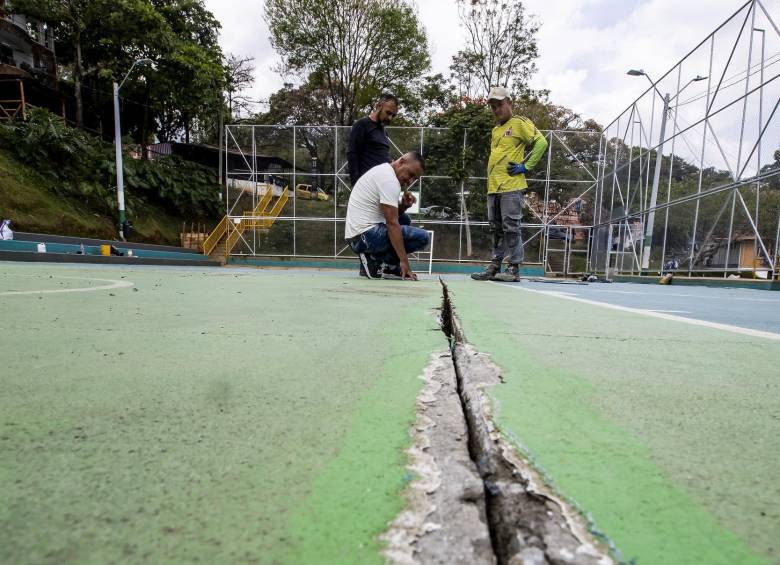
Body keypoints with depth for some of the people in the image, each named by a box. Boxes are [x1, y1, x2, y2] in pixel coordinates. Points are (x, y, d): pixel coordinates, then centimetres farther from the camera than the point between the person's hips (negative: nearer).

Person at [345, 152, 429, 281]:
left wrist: (403, 205, 1)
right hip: (366, 235, -10)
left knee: (404, 220, 28)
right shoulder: (389, 180, -13)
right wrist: (404, 261, -20)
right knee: (422, 237, -12)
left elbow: (391, 215, 22)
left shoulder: (383, 172, 19)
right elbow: (392, 223, -20)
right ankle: (376, 263, -7)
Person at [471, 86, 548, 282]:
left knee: (511, 228, -7)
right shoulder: (495, 130, 22)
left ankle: (514, 268, -2)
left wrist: (526, 166, -11)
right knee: (496, 229, 10)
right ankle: (494, 267, 16)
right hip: (493, 188, 8)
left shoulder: (520, 123, -1)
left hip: (511, 187, -8)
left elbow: (541, 142, -9)